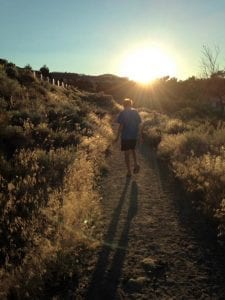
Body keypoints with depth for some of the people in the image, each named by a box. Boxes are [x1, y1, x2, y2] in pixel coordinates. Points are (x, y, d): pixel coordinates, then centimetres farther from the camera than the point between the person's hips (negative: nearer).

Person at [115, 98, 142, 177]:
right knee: (132, 149, 27)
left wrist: (117, 136, -8)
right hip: (134, 135, 5)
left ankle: (129, 171, 11)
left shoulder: (123, 113, -11)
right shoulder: (135, 112, 3)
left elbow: (121, 126, -15)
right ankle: (136, 164, 7)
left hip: (125, 136, -4)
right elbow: (139, 124, 4)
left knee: (127, 153, 6)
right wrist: (138, 133, 15)